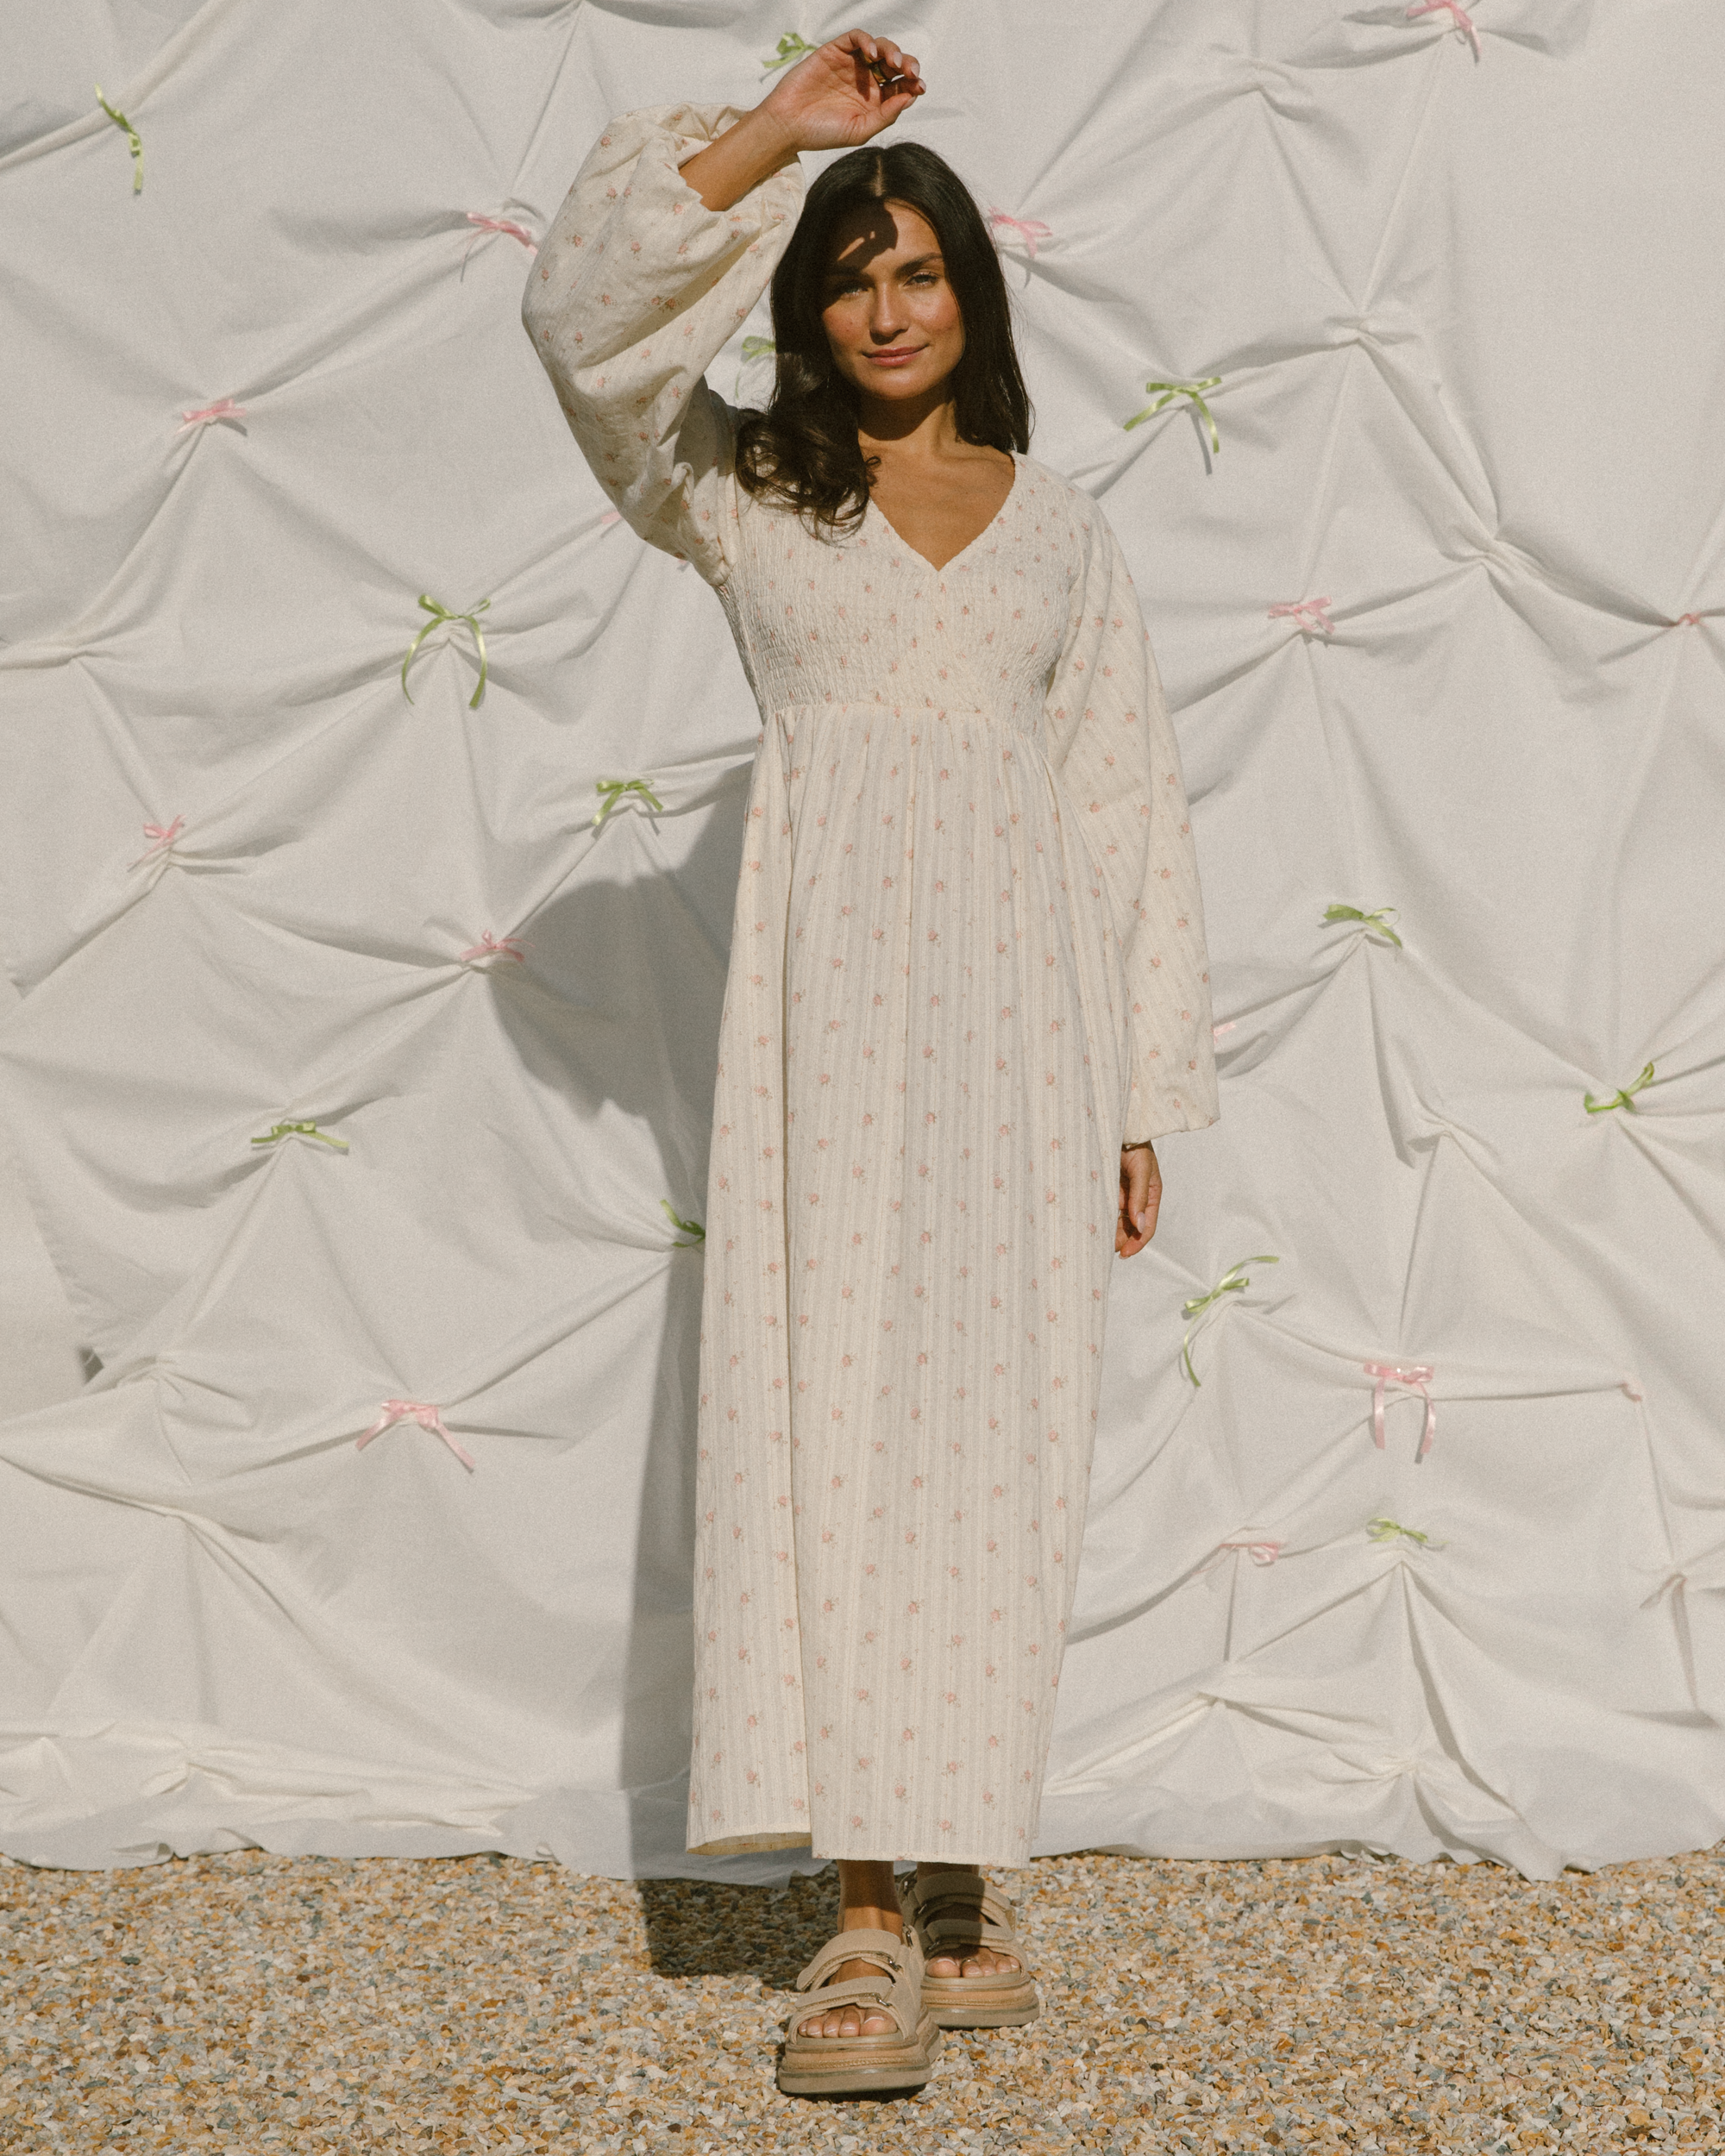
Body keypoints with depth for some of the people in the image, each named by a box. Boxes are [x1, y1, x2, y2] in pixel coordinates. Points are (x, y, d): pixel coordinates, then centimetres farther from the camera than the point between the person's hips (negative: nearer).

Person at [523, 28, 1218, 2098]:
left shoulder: (1060, 525, 16)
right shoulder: (746, 491, 12)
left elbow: (1126, 807, 13)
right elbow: (584, 312, -5)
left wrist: (1140, 1094, 8)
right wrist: (776, 128, -7)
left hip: (1018, 1000, 2)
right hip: (834, 992, -2)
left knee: (993, 1439, 0)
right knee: (836, 1420, -8)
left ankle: (957, 1885, 9)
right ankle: (872, 1914, -7)